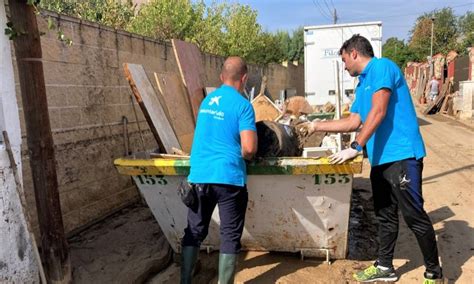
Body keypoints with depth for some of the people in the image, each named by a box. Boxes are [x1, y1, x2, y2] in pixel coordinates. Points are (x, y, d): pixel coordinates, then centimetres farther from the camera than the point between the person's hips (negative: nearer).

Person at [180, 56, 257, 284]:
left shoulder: (206, 101, 12)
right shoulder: (243, 105, -8)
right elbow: (249, 148, -16)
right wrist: (244, 155, 7)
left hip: (199, 176, 6)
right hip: (228, 177, -5)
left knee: (194, 231, 16)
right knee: (230, 236, 8)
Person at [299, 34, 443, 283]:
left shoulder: (382, 67, -8)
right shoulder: (362, 85, 19)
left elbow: (378, 113, -18)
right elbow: (353, 122, 24)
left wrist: (355, 148, -19)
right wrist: (316, 126, 25)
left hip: (402, 155, -9)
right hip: (381, 159, 9)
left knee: (414, 216, -1)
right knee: (385, 216, 15)